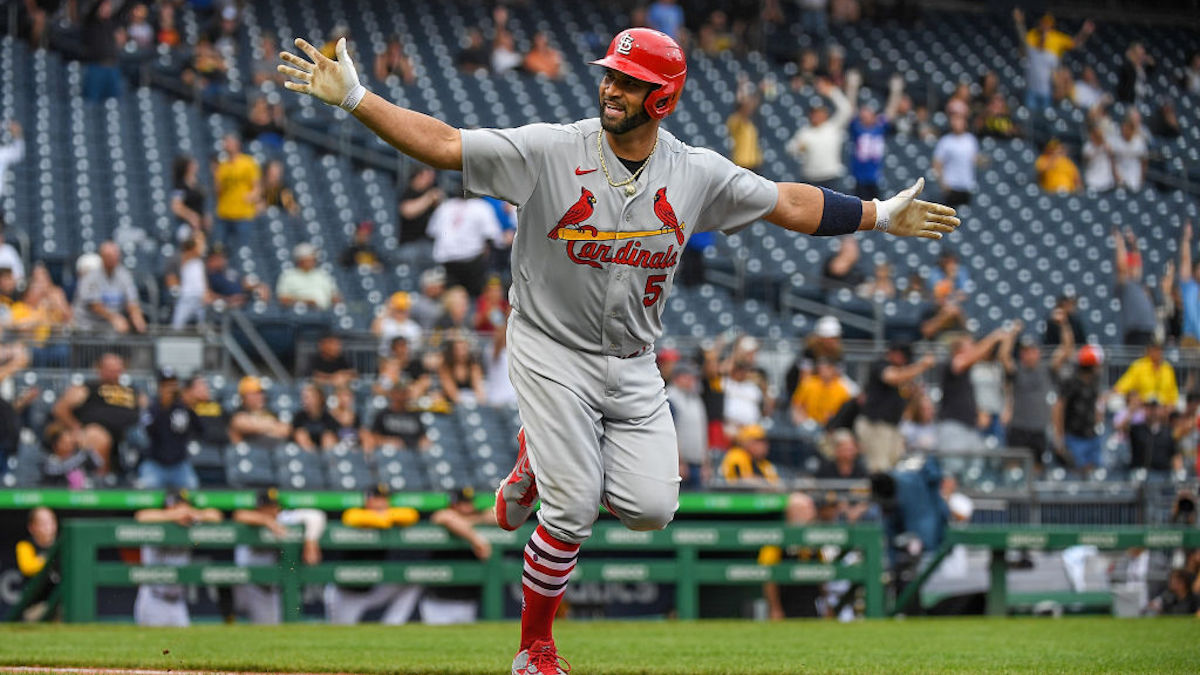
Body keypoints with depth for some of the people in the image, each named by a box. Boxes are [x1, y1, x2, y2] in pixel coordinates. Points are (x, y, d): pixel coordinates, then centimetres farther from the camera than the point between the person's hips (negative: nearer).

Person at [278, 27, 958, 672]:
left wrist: (880, 216, 7)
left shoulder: (698, 173, -4)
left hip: (633, 366, 4)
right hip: (552, 353, -4)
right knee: (572, 514, -11)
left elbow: (789, 203, 7)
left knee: (650, 508, -8)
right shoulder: (549, 150, -14)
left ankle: (546, 463, 22)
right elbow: (443, 143, -18)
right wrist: (355, 99, -28)